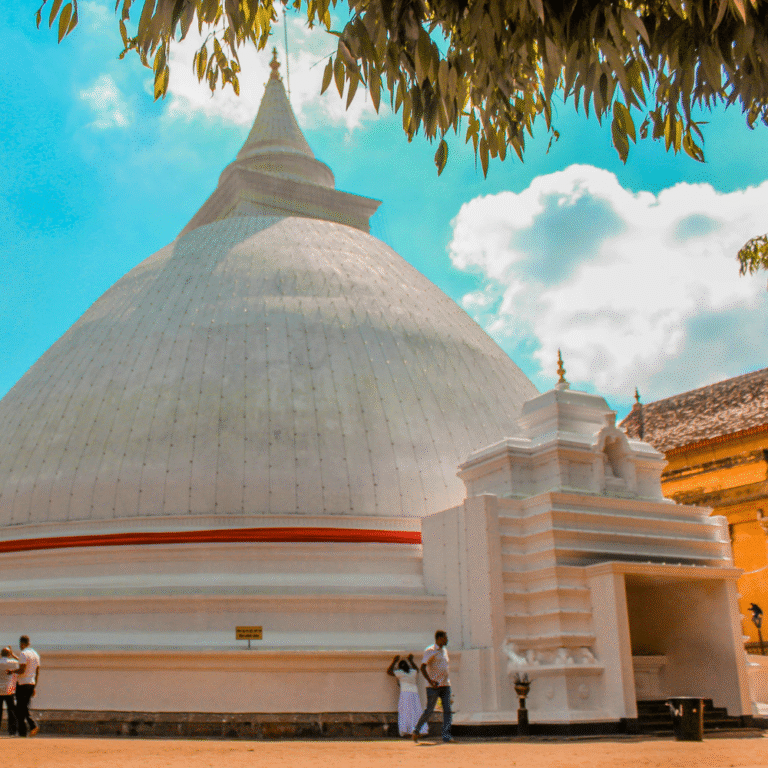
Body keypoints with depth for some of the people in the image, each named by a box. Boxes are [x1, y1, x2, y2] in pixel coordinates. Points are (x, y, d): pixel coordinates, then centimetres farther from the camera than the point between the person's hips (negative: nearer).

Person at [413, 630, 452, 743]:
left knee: (447, 710, -4)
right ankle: (416, 731, 12)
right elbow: (423, 667, -16)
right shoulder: (430, 651, -7)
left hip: (445, 685, 7)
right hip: (434, 687, -7)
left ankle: (446, 736, -5)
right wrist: (430, 681, -26)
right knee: (429, 710, -4)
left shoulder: (444, 651, 18)